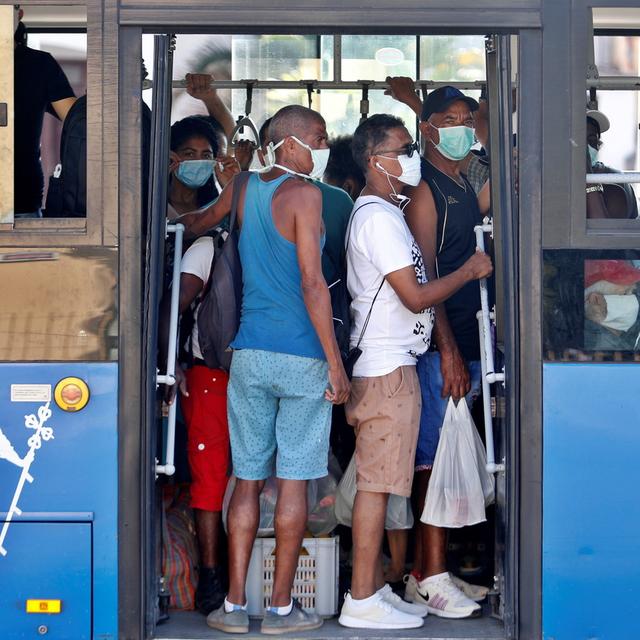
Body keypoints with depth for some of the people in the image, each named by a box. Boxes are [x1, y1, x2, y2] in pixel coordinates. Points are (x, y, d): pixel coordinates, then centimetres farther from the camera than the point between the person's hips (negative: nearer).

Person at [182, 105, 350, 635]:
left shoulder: (243, 189, 10)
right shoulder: (303, 193, -9)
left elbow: (196, 225, 30)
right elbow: (312, 284, -15)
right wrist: (335, 363, -12)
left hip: (250, 353, 5)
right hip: (302, 357, -5)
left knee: (248, 478, 8)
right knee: (293, 481, 1)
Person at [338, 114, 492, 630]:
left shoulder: (384, 211, 18)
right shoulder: (379, 217, -15)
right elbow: (416, 296, -18)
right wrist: (470, 270, -7)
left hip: (389, 363, 10)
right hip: (387, 368, -10)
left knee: (377, 480, 12)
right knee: (376, 481, -8)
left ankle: (376, 588, 17)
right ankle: (362, 601, -5)